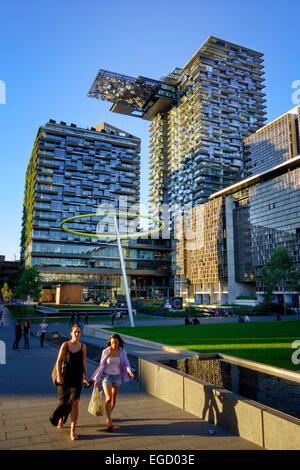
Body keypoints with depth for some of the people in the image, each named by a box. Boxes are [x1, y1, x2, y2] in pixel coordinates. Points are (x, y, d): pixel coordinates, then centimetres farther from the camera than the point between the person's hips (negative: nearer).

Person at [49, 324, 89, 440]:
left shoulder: (83, 346, -2)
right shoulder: (65, 345, -7)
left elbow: (83, 362, 8)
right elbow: (59, 361, -2)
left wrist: (85, 377, 10)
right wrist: (58, 376, -9)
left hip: (77, 378, 1)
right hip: (65, 377, 0)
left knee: (75, 402, -4)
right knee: (64, 400, 13)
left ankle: (73, 430, 7)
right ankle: (61, 418, 46)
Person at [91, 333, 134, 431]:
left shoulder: (122, 352, -7)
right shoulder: (105, 351, -11)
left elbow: (126, 364, -12)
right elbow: (101, 365, -2)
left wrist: (130, 371, -34)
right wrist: (97, 380, 3)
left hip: (117, 377, 3)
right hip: (107, 376, -2)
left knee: (113, 399, 15)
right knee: (108, 399, -15)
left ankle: (108, 416, 39)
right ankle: (109, 422, -12)